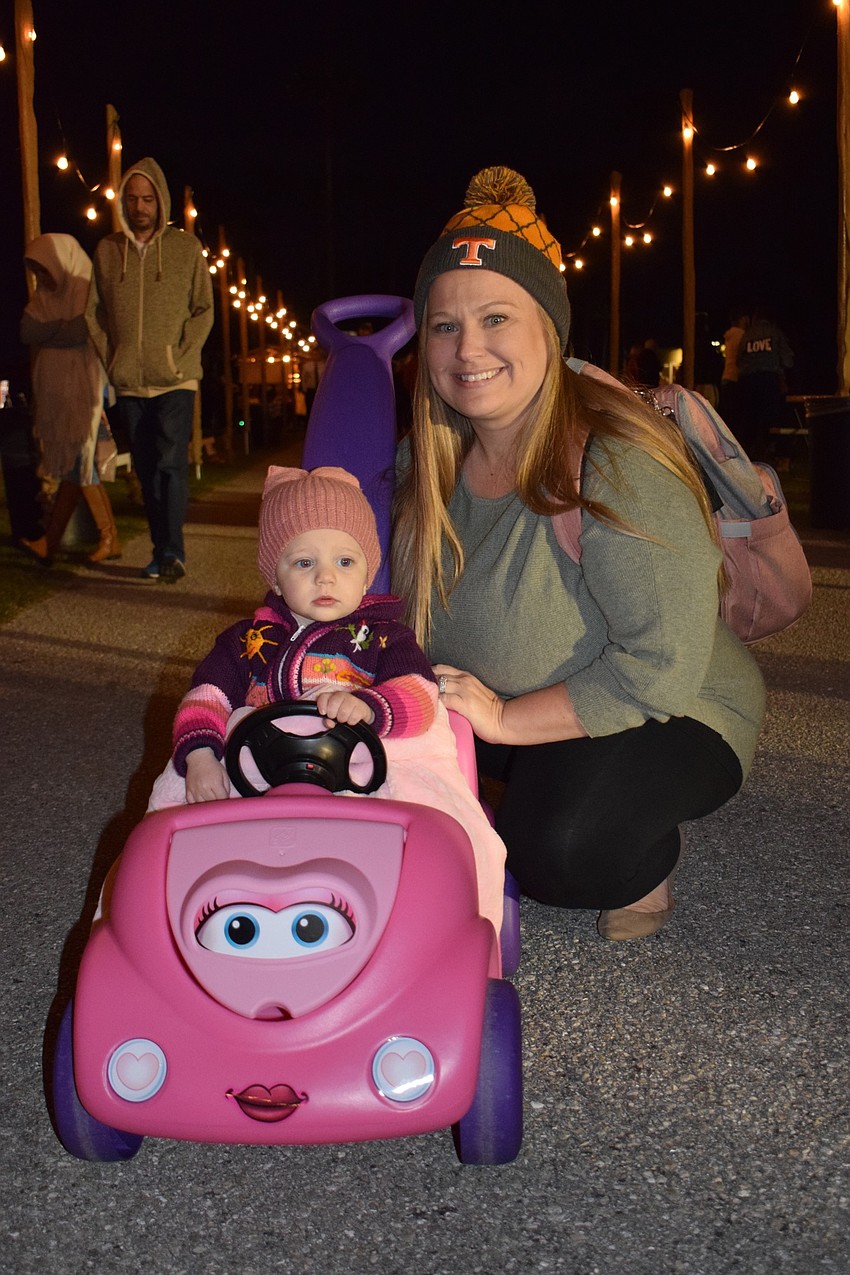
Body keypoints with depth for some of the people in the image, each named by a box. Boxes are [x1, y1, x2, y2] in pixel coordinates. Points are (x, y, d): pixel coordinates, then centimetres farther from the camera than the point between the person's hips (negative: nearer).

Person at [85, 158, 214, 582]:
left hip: (175, 380, -3)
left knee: (171, 462, -13)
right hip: (128, 383, 3)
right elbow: (93, 311, 12)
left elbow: (204, 310, 3)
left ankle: (172, 551, -12)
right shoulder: (106, 251, 9)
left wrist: (182, 357, -8)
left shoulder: (186, 247, 3)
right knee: (147, 469, 7)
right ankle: (161, 550, 13)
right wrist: (110, 360, 2)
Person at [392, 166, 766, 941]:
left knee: (559, 849, -33)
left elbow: (663, 665, -31)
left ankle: (645, 862, 2)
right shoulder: (430, 461, -6)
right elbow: (404, 611, 8)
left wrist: (504, 718, -26)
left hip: (666, 719, -7)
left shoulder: (618, 468, -29)